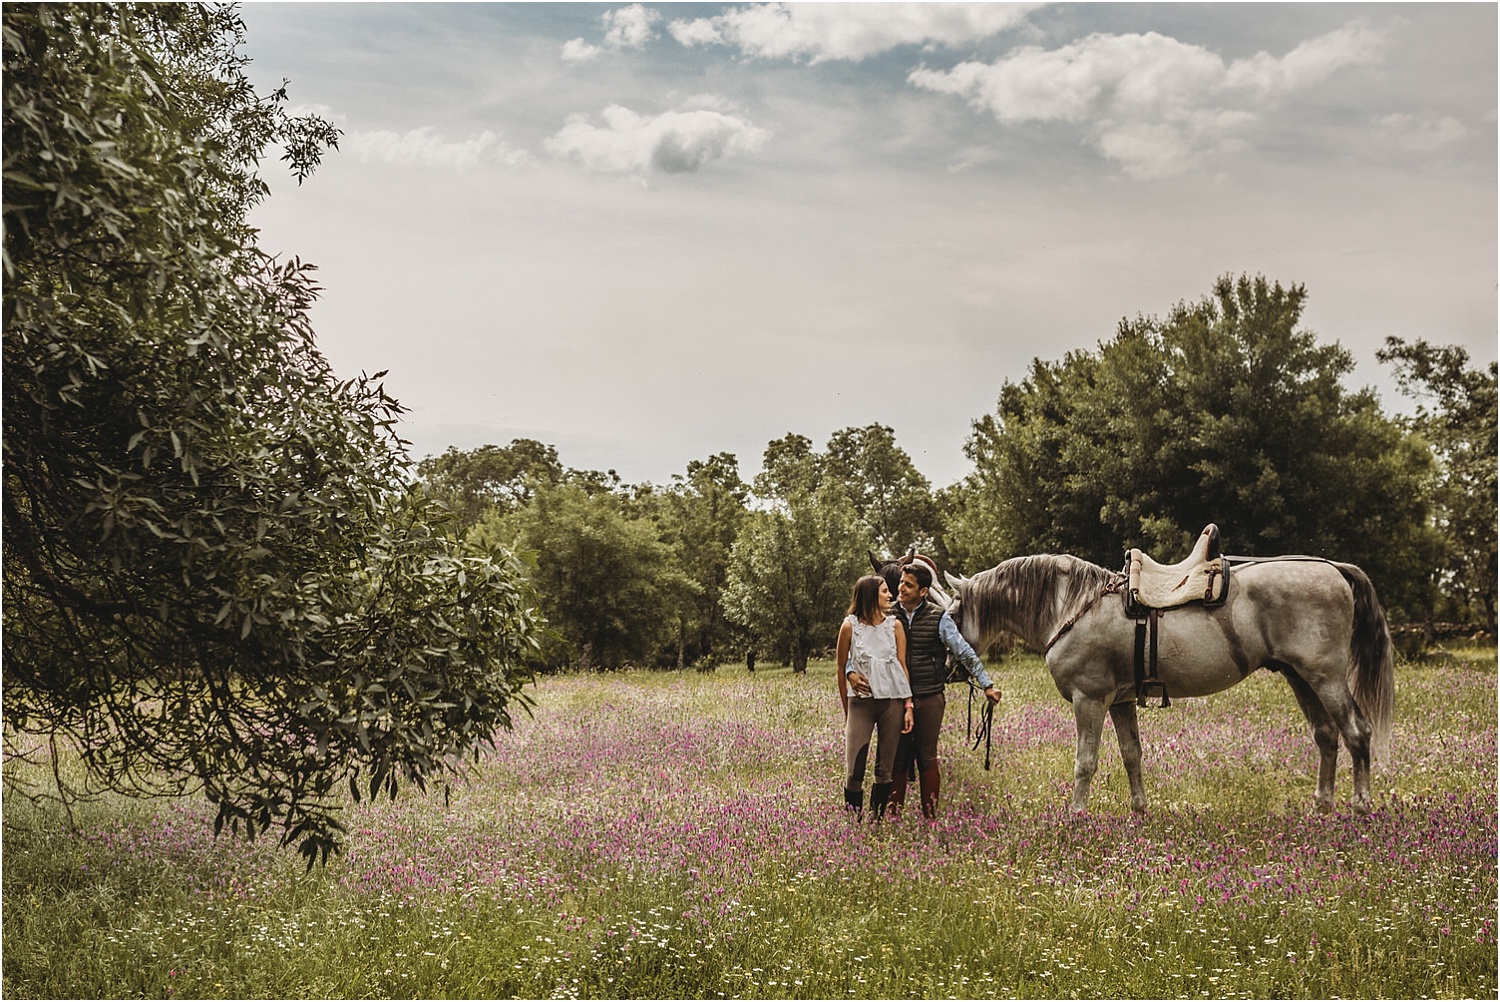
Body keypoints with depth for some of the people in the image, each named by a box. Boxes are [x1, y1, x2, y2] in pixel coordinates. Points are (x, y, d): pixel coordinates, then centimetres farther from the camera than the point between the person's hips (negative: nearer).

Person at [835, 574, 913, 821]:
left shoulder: (894, 626, 6)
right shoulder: (850, 626, -1)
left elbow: (903, 667, 7)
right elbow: (842, 669, 6)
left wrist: (908, 706, 0)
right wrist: (846, 712, 8)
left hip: (893, 701, 2)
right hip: (861, 701, -2)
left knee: (885, 770, 6)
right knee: (854, 770, -7)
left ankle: (877, 819, 15)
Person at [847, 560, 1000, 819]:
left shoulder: (939, 618, -3)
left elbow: (964, 653, -1)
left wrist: (987, 684, -4)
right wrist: (851, 672, -17)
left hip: (930, 699, -1)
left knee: (928, 759, 7)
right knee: (896, 759, 7)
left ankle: (930, 817, 17)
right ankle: (893, 816, 16)